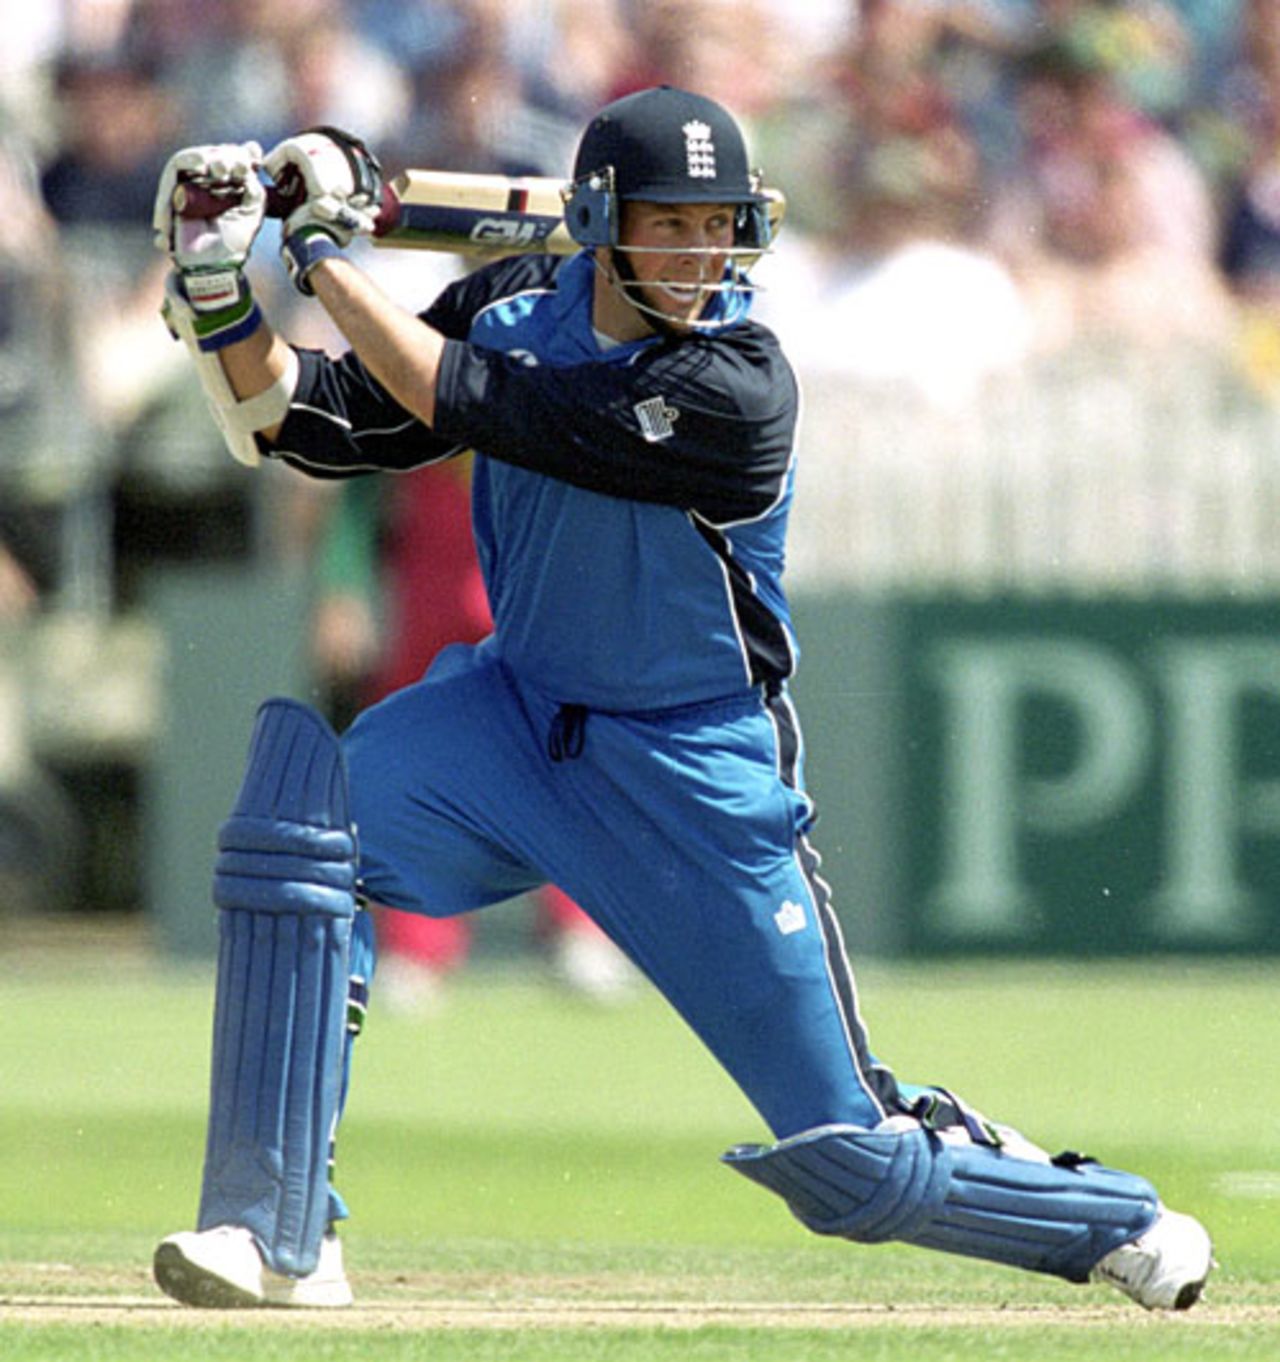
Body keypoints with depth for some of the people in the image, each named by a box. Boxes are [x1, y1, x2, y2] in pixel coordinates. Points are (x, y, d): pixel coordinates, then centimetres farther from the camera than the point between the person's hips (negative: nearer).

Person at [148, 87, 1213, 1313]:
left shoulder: (735, 393, -26)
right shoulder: (514, 310, -6)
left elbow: (466, 402, -29)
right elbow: (309, 425, -1)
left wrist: (323, 255, -23)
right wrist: (220, 297, -18)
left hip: (697, 782, -5)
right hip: (519, 715, 5)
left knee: (847, 1152, -2)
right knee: (304, 792, -25)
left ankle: (1121, 1224, 28)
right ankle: (278, 1237, -19)